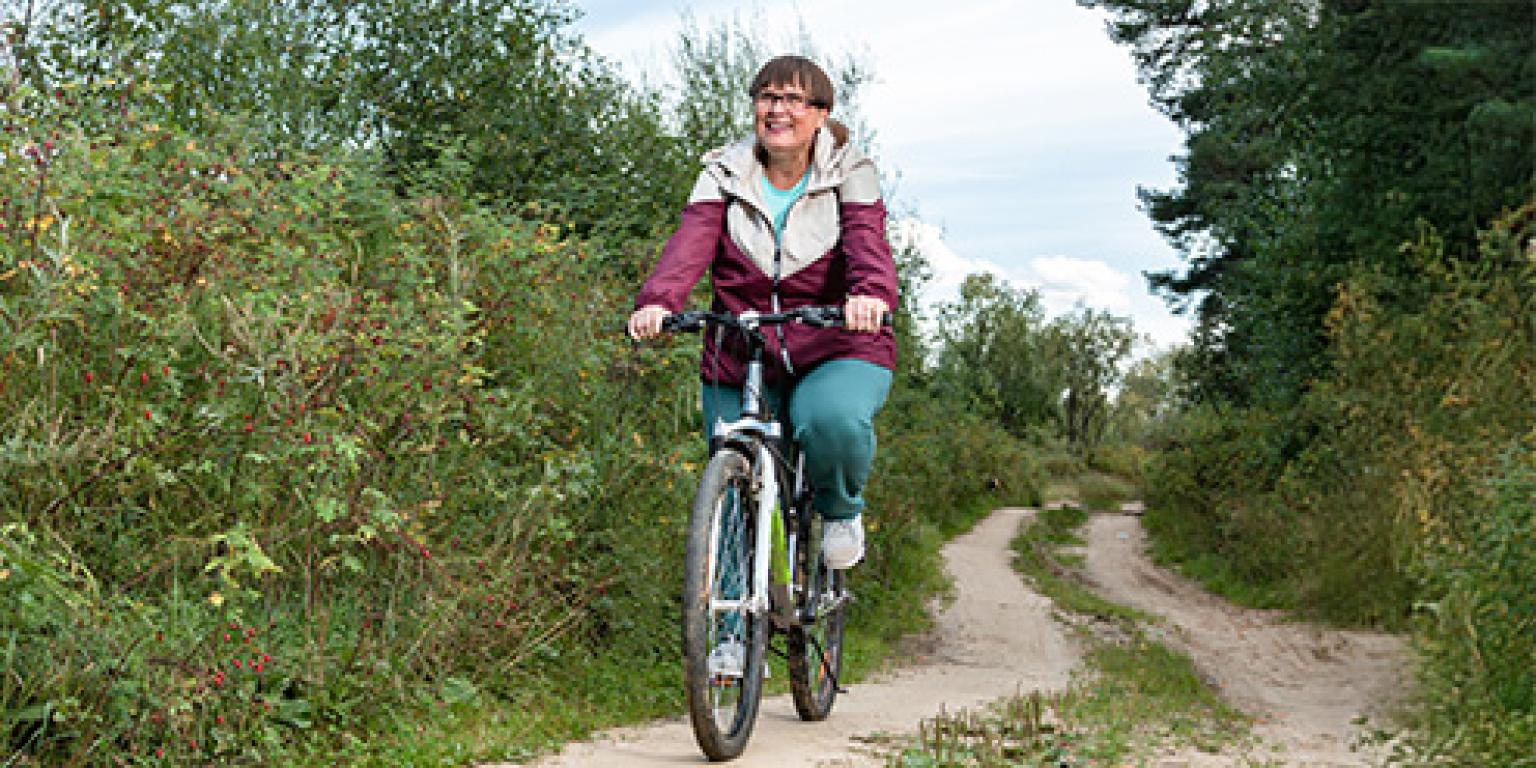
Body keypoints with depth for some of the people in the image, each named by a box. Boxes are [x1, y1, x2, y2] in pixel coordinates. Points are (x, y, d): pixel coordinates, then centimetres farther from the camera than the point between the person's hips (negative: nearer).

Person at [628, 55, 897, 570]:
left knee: (833, 421, -34)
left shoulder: (850, 173, 1)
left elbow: (866, 239, -18)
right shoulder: (724, 174, 4)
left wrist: (871, 293, -42)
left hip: (836, 352, -2)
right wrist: (657, 300, -34)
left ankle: (841, 509, -2)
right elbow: (692, 239, -13)